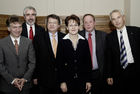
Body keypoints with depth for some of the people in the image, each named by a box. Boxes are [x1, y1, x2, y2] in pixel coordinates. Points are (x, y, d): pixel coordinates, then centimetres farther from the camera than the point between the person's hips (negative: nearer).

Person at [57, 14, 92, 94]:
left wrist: (88, 80, 2)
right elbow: (60, 63, -2)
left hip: (82, 80, 2)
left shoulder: (84, 42, 5)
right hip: (68, 80, -1)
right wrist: (62, 81, -7)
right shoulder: (62, 42, -1)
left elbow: (88, 62, 5)